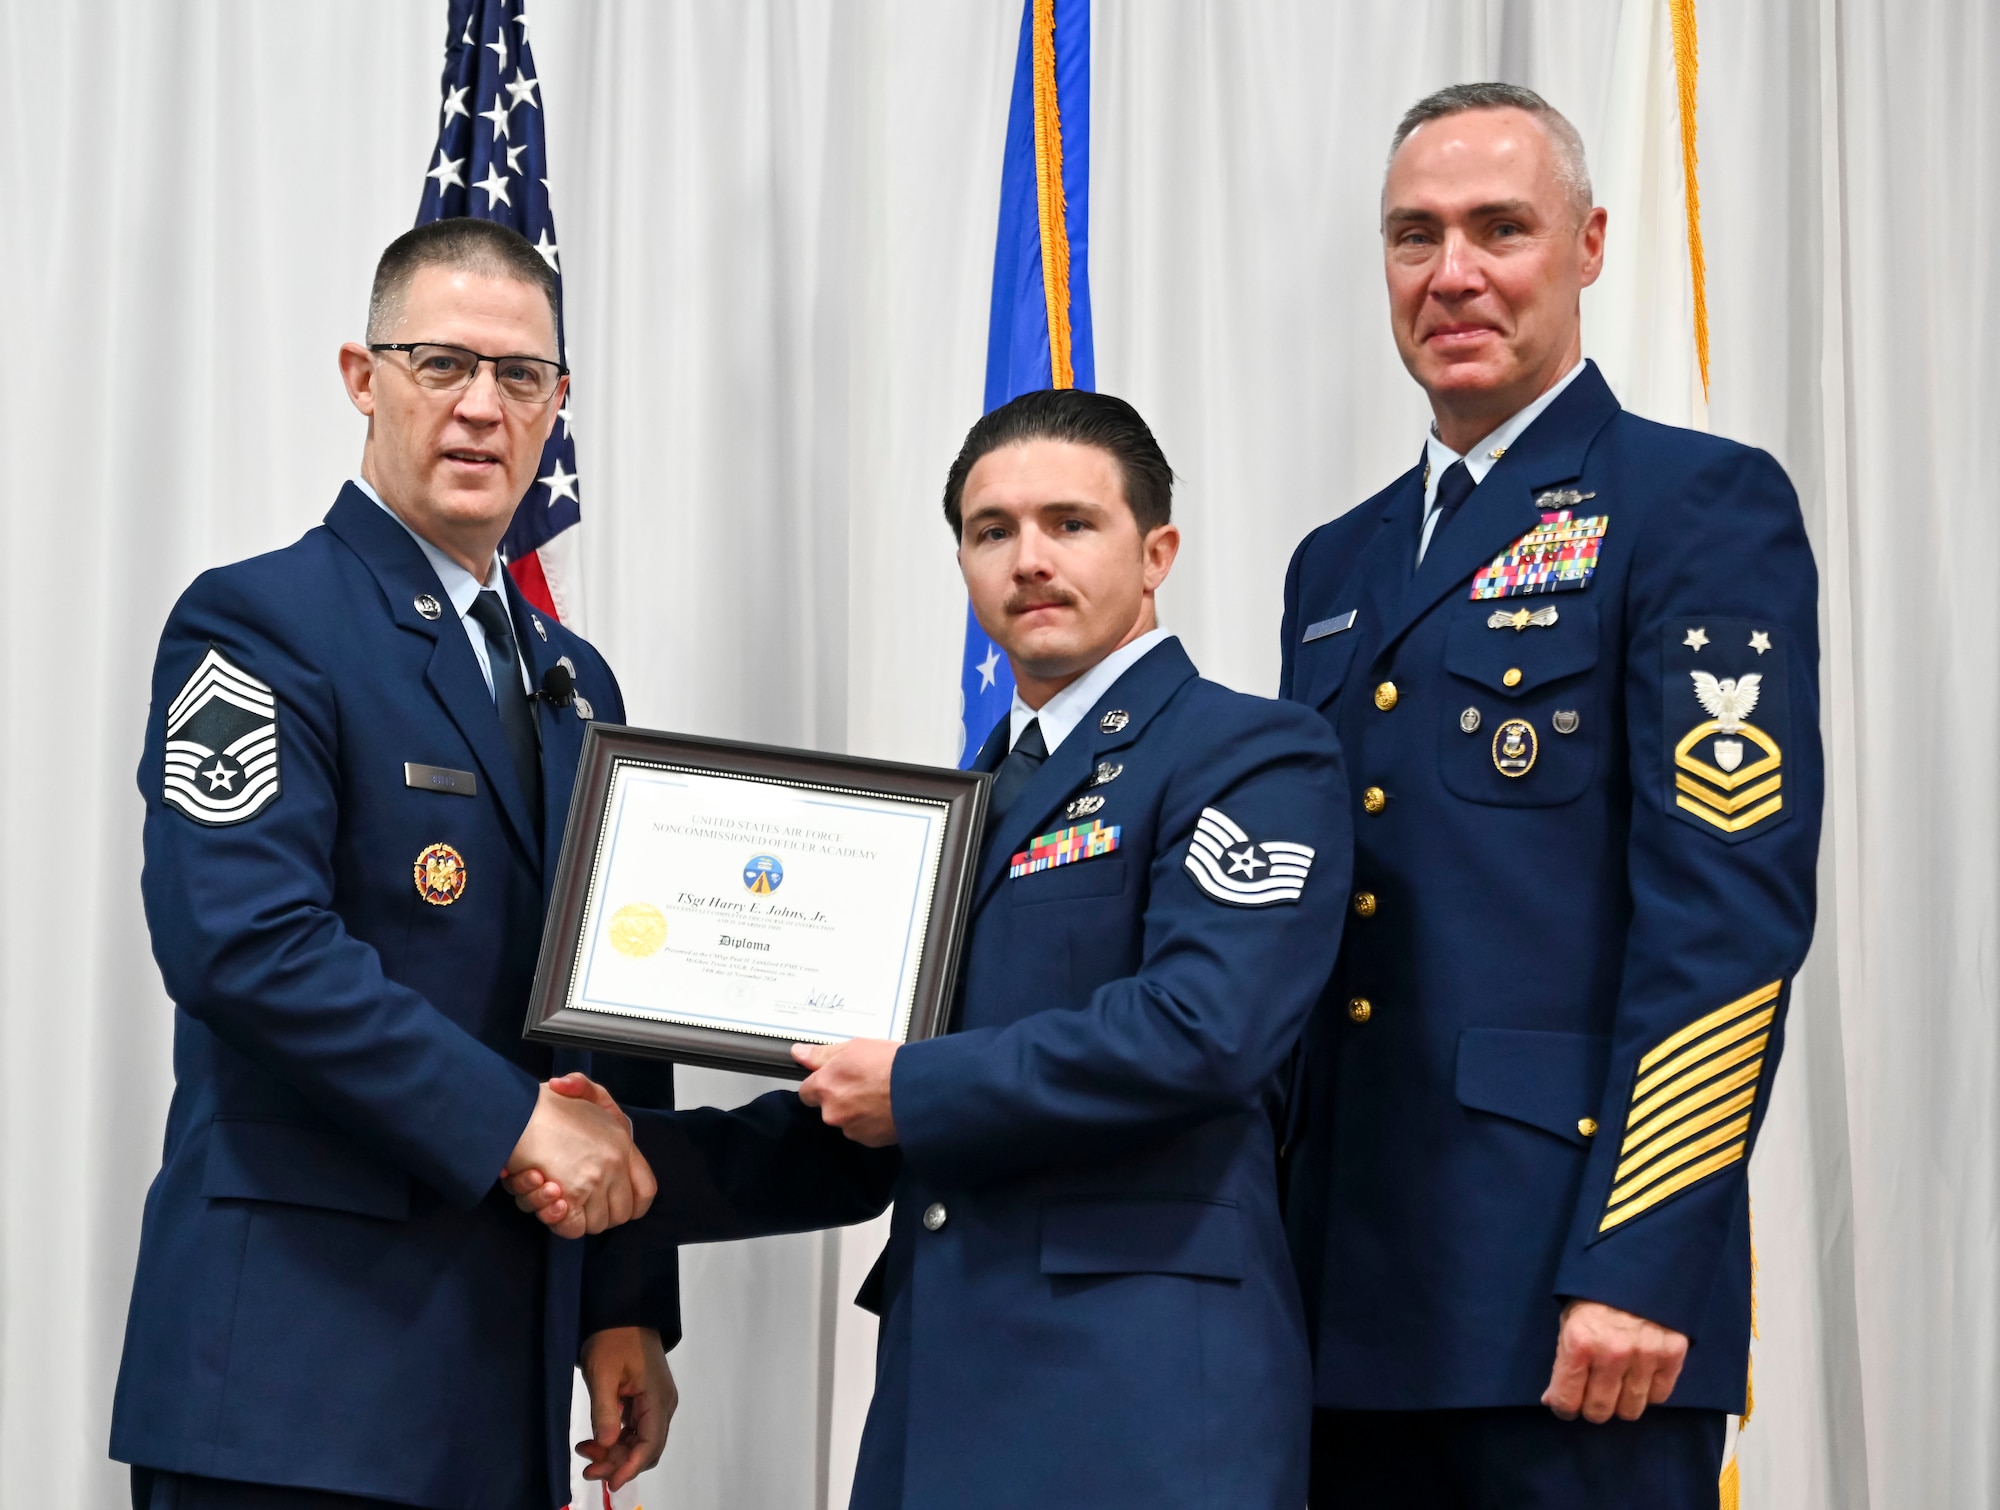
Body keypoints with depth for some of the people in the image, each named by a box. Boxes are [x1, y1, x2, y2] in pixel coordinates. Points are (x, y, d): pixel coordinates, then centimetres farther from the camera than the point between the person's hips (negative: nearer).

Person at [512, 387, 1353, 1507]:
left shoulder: (1252, 757, -3)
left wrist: (916, 1088, -10)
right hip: (945, 1387, 7)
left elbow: (1201, 1028, -19)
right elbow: (871, 1149, 21)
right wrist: (647, 1168, 5)